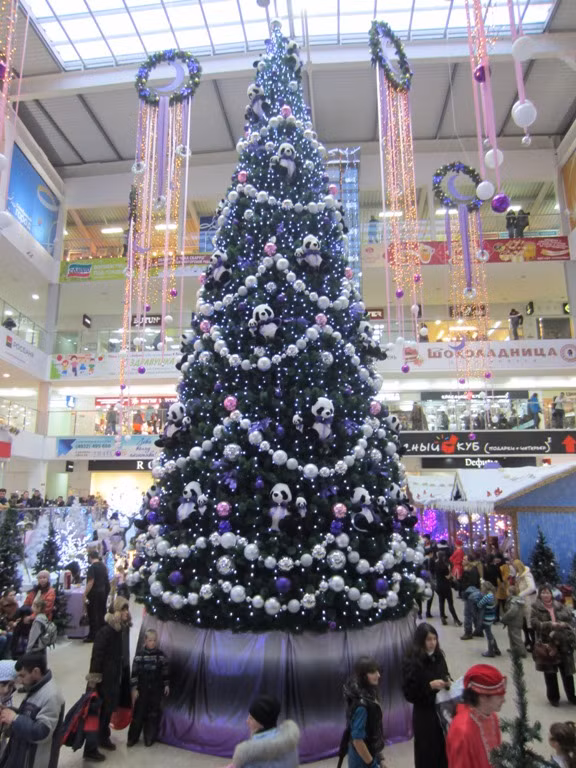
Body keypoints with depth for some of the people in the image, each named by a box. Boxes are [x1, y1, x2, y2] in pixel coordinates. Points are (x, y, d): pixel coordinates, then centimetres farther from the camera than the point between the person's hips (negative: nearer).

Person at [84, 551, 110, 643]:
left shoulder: (92, 567, -16)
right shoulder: (103, 565, 8)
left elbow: (91, 582, -22)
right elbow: (105, 579, 16)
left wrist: (85, 594, -20)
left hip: (94, 593, -8)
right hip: (103, 591, 8)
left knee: (93, 615, 0)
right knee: (101, 613, 15)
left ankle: (92, 636, 5)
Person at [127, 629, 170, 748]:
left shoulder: (160, 655, -2)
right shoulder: (139, 655, -7)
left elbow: (165, 671, 5)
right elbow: (134, 673, -4)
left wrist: (166, 685, 3)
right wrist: (134, 688, -7)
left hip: (156, 689, 1)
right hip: (142, 689, -1)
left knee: (154, 714, 6)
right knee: (138, 713, 2)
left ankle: (150, 738, 20)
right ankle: (132, 737, 18)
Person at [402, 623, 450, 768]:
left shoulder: (438, 656, -2)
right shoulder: (411, 663, -18)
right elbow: (409, 693, -17)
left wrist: (447, 682, -6)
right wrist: (430, 686, -25)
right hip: (424, 714, -5)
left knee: (444, 748, 11)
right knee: (427, 751, 7)